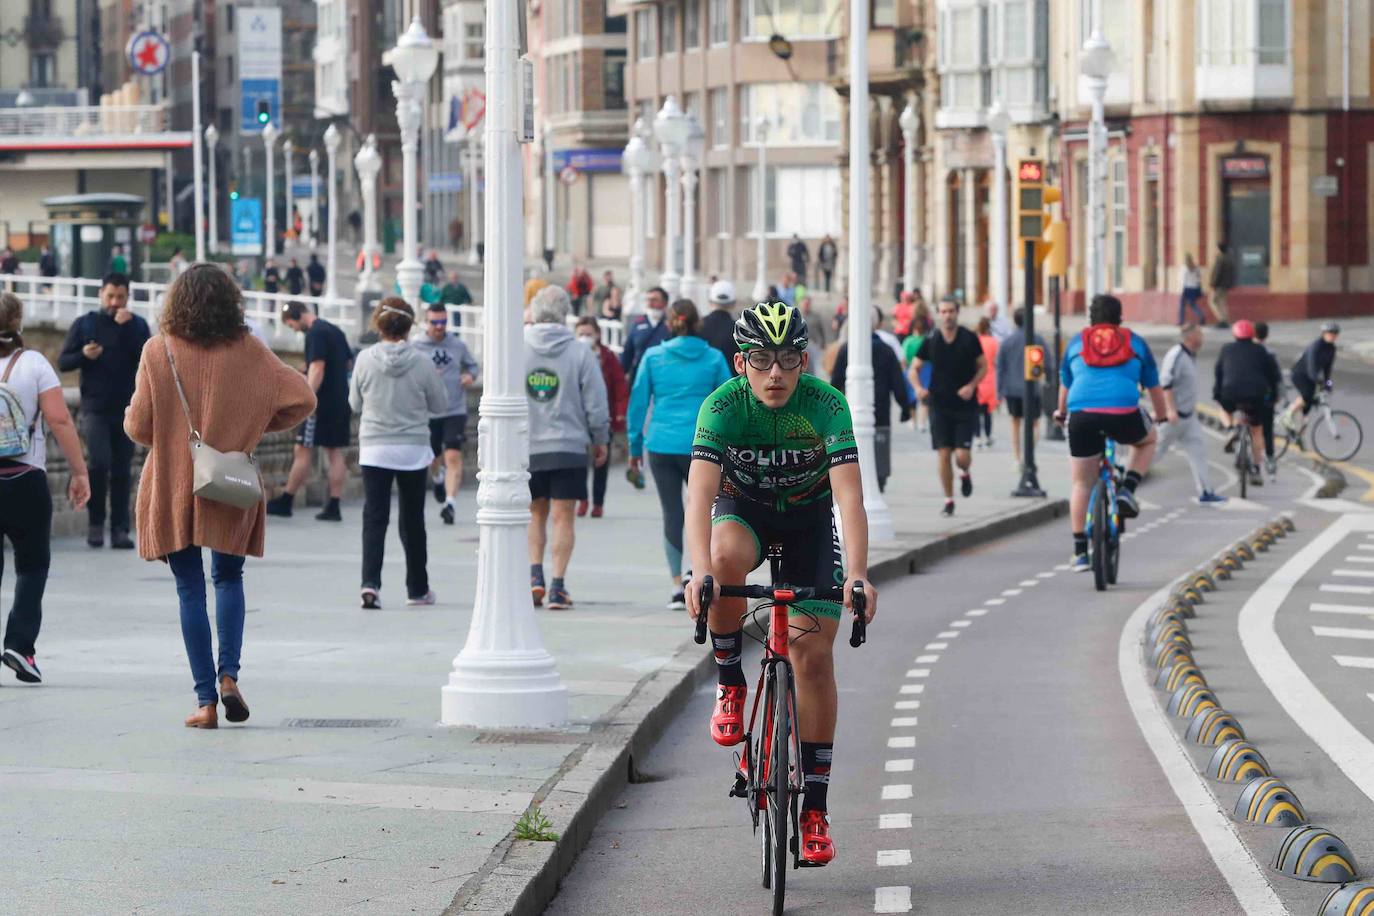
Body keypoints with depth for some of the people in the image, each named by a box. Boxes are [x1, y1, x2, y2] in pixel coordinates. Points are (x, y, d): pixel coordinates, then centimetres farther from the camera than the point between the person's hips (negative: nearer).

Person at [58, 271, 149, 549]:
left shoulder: (137, 325, 5)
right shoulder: (84, 324, 3)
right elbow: (63, 362, 4)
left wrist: (126, 327, -16)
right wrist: (84, 355, -16)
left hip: (127, 409, 2)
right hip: (95, 408, -2)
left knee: (121, 471, 4)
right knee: (100, 462, -17)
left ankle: (120, 530, 8)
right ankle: (95, 523, -1)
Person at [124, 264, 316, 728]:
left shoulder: (160, 350, -8)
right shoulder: (248, 351, -4)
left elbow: (139, 425, -9)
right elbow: (301, 398, -3)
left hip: (173, 488, -1)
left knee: (190, 589, 5)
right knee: (228, 578, 18)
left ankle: (205, 700, 2)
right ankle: (228, 675, -1)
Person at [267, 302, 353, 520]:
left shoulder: (315, 333, -12)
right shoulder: (335, 331, 16)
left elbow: (318, 367, -21)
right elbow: (349, 363, 23)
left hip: (323, 402, -9)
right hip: (341, 400, 9)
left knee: (303, 451, -2)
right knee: (335, 452, 7)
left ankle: (285, 501, 3)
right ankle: (333, 507, 6)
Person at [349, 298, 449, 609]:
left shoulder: (365, 359, -6)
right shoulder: (421, 362, -9)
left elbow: (355, 403, 6)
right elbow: (440, 406, 2)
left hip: (374, 449, 0)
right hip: (413, 450, 0)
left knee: (374, 517, 0)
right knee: (412, 520, 12)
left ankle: (370, 582, -19)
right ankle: (418, 589, 22)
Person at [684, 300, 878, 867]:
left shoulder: (826, 406, -27)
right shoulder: (723, 406, -27)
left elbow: (849, 495, -36)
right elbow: (700, 493, -37)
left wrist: (858, 574, -51)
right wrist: (699, 571, -53)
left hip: (807, 518, 0)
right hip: (743, 509, 0)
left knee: (814, 656, -10)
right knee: (727, 557, -37)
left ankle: (815, 807, -1)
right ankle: (730, 685, -14)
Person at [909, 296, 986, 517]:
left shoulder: (969, 338, -3)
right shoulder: (931, 340, 0)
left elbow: (983, 366, 6)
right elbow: (914, 368, 7)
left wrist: (972, 385, -12)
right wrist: (918, 387, -12)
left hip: (965, 406, -1)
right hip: (940, 406, 1)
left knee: (962, 455, -9)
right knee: (944, 455, -1)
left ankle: (965, 473, 27)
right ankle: (948, 501, 12)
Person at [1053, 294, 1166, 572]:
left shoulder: (1077, 342, 22)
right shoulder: (1135, 342, 19)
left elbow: (1065, 386, 33)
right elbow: (1153, 386, 27)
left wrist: (1061, 413, 53)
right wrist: (1162, 416, 45)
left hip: (1083, 415, 1)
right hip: (1124, 414, -1)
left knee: (1080, 484, 11)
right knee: (1147, 441, 32)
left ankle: (1080, 553, 8)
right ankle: (1127, 490, 10)